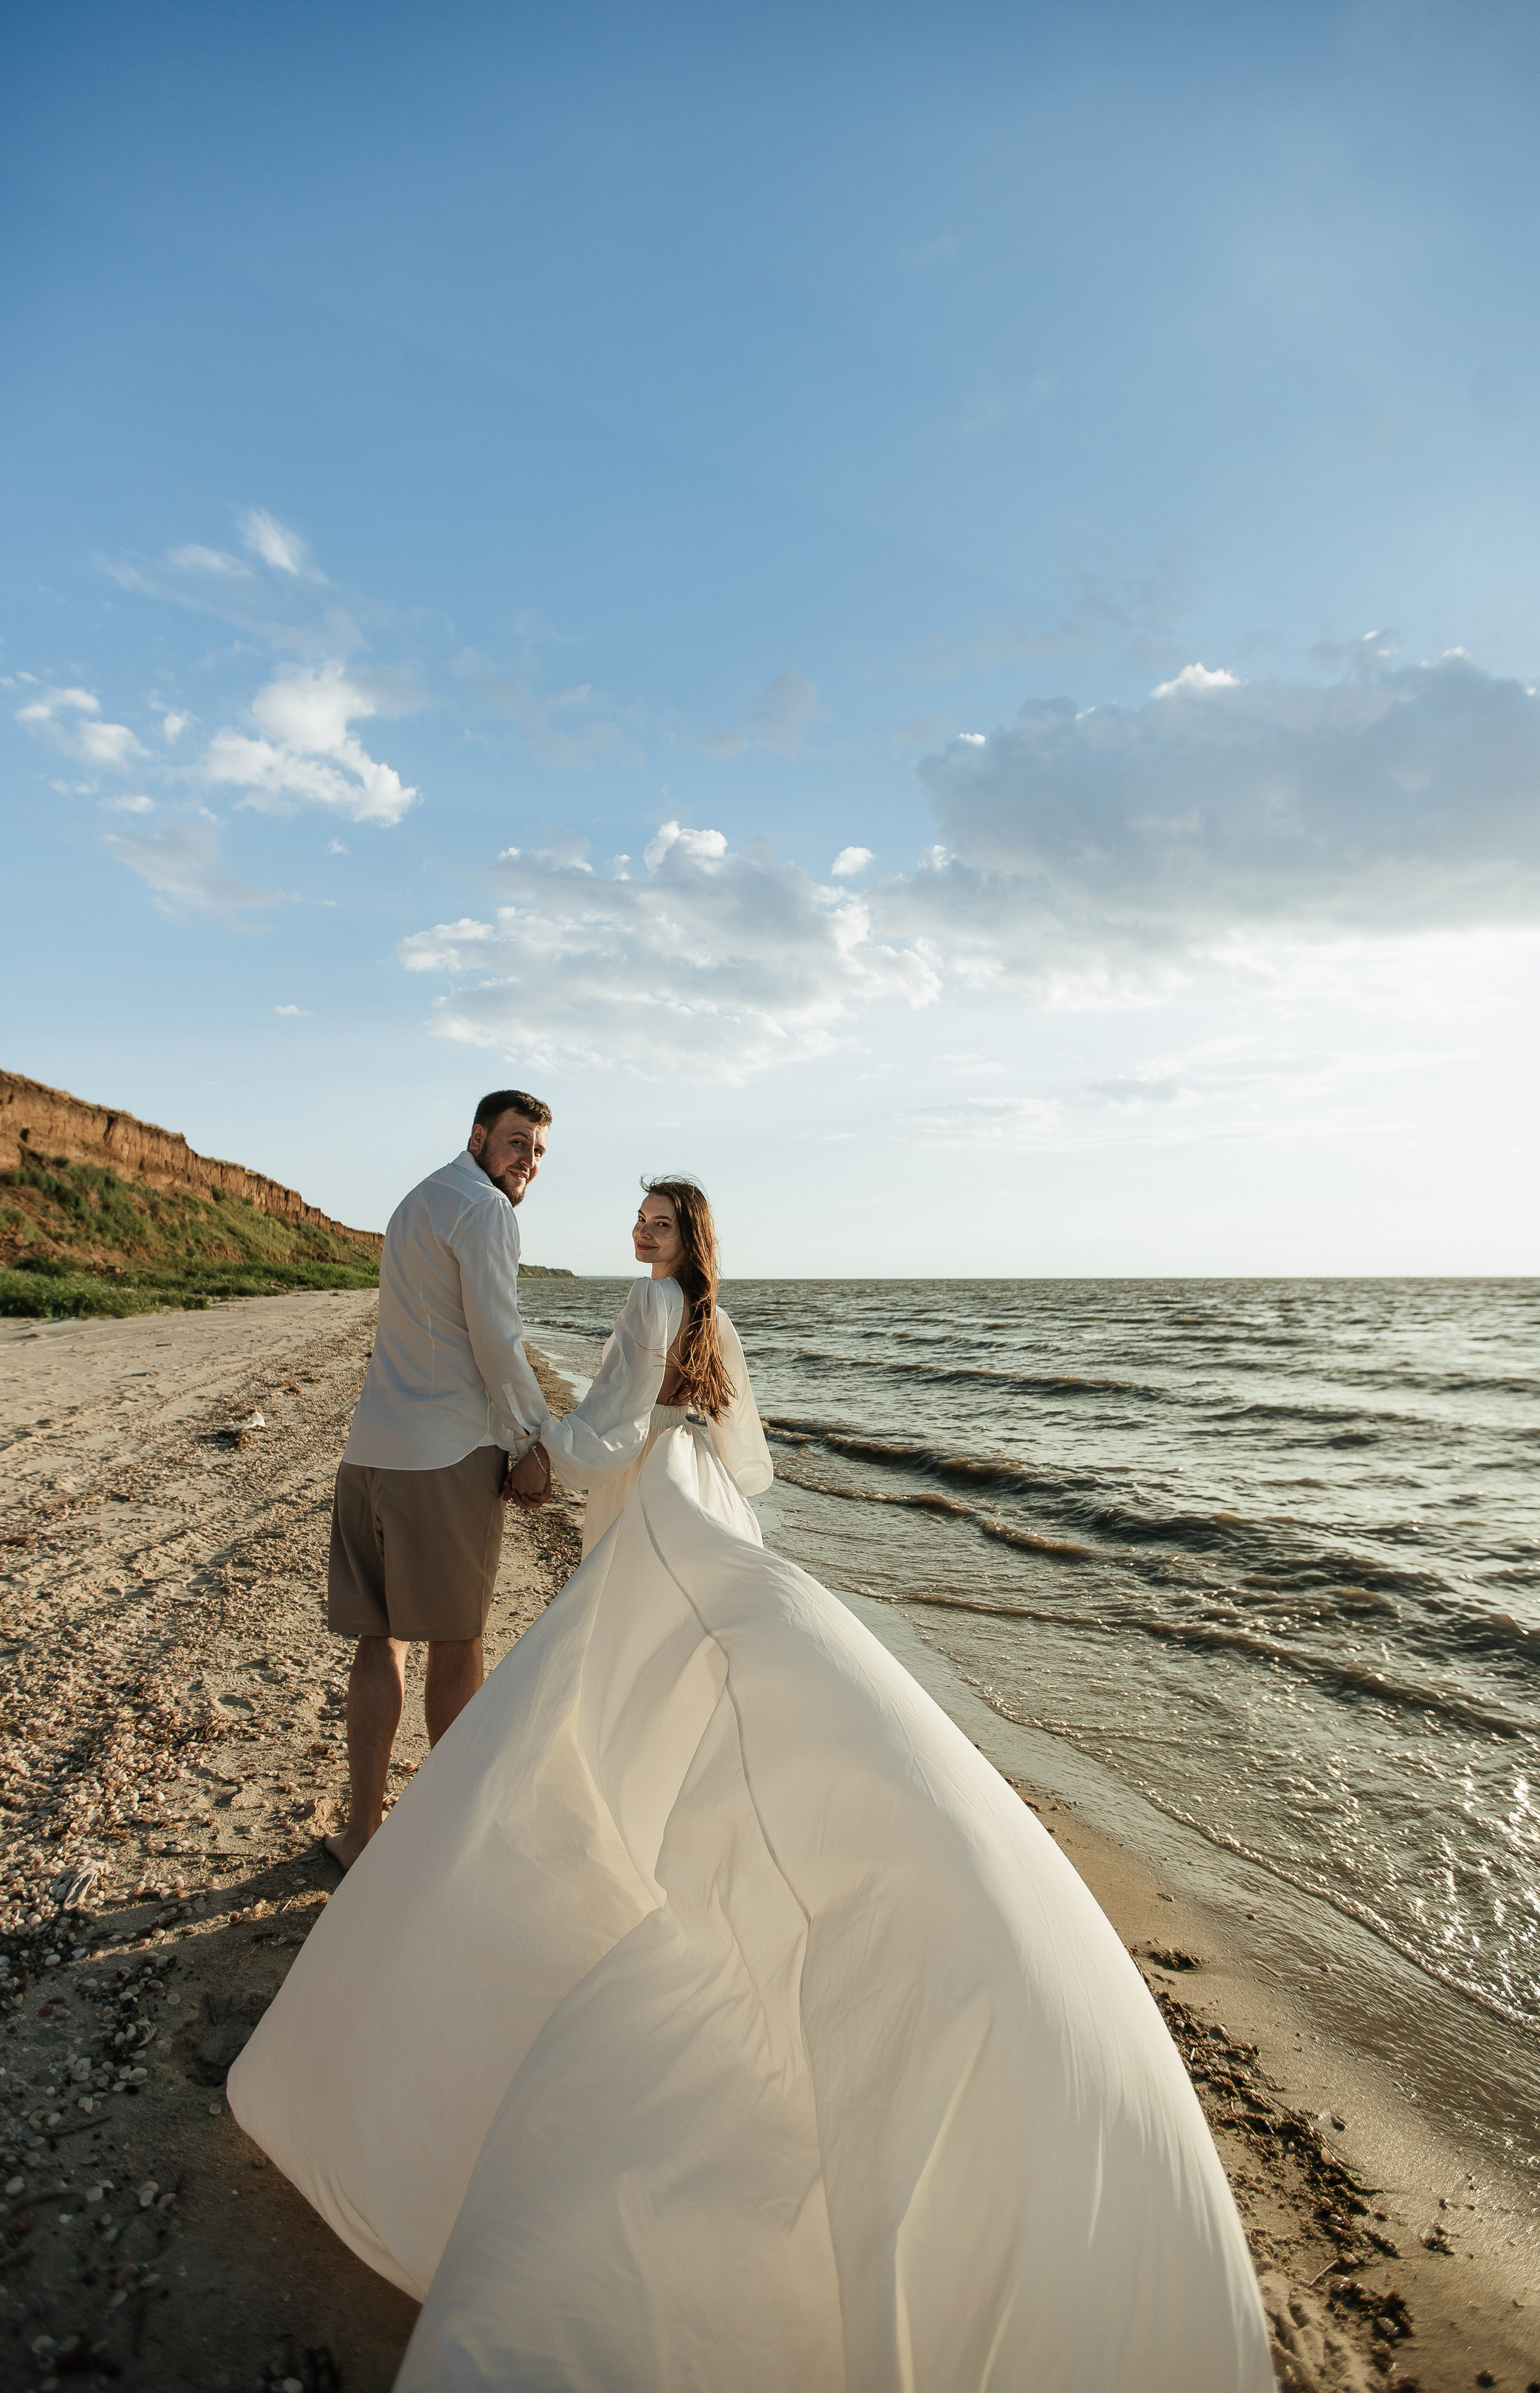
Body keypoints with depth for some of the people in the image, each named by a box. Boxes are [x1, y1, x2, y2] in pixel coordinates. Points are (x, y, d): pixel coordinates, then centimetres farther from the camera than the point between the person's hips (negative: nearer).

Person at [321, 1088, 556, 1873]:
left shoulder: (417, 1203, 20)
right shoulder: (485, 1210, -10)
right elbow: (496, 1342, -14)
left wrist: (523, 1403, 25)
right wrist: (529, 1444, -5)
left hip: (370, 1449, 8)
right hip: (447, 1454, -8)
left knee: (378, 1639, 12)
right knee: (456, 1641, 7)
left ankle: (363, 1830, 19)